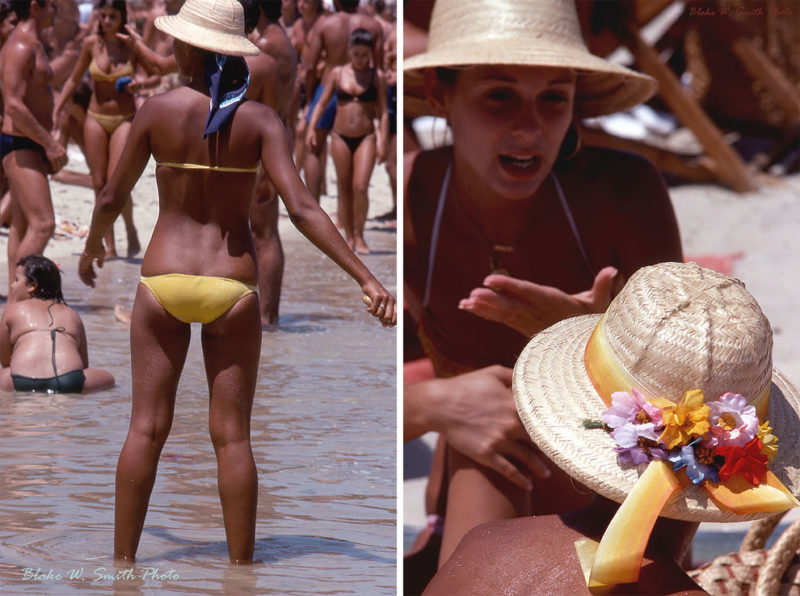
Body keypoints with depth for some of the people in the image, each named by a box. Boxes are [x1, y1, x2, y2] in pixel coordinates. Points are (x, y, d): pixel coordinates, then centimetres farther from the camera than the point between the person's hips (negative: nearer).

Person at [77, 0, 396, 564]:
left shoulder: (158, 110, -5)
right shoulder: (261, 120, -7)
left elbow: (112, 197, 4)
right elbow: (302, 209, -17)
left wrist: (92, 247, 26)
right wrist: (368, 279, -18)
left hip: (163, 282, 0)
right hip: (232, 287, 0)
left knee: (147, 428, 7)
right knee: (232, 436, 4)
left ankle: (122, 565, 8)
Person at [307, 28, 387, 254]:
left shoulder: (377, 76, 2)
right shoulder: (337, 74, 4)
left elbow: (382, 112, 3)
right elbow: (322, 102, 3)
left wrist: (382, 142, -5)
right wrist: (311, 128, -10)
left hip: (366, 138, -2)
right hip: (341, 138, 2)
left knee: (360, 188, -13)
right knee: (344, 190, 5)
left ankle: (360, 237, -4)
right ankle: (349, 237, 14)